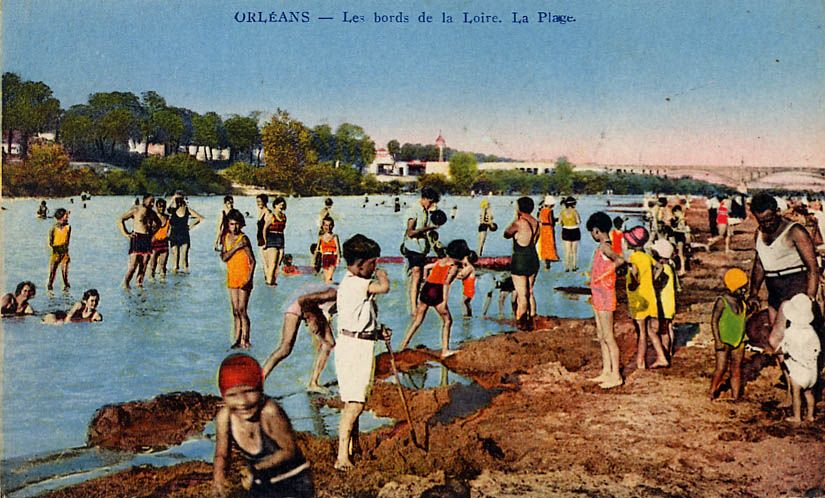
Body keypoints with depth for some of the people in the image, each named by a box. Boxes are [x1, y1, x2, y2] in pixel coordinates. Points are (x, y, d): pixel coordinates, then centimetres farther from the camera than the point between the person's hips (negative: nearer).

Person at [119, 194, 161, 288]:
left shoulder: (152, 213, 13)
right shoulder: (136, 210, -4)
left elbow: (158, 223, 33)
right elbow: (121, 220, -5)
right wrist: (126, 234, -9)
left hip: (147, 239, 6)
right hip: (136, 238, -6)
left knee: (144, 264, 1)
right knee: (133, 264, -11)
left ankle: (139, 284, 8)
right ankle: (125, 283, 0)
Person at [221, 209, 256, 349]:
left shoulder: (244, 239, -10)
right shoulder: (226, 238, 7)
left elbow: (252, 260, -10)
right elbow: (224, 257, -3)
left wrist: (249, 277, -19)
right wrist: (235, 248, -17)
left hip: (244, 278, -6)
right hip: (232, 278, 6)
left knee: (242, 310, -8)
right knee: (235, 311, 9)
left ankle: (245, 340, -2)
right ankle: (237, 339, 15)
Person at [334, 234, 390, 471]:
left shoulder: (356, 283, 16)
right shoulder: (353, 283, -16)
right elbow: (384, 287, -27)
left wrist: (379, 331, 7)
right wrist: (382, 275, -5)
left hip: (361, 346, 10)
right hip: (354, 347, -10)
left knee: (353, 400, 20)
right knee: (355, 403, -12)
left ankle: (353, 445, 33)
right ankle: (342, 456, -12)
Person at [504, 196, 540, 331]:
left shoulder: (519, 223, -18)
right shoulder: (536, 223, 3)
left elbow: (506, 234, -1)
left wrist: (515, 219, 7)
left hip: (520, 260, -7)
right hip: (533, 259, 7)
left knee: (522, 294, -2)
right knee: (530, 292, 17)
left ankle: (521, 322, 0)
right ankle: (530, 321, 22)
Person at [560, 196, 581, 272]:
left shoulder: (562, 212, -5)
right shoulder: (574, 211, -15)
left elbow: (561, 222, -1)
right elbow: (579, 222, -11)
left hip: (566, 231, 2)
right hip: (575, 231, -2)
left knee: (567, 250, 9)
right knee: (574, 250, 10)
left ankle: (567, 267, 8)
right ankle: (574, 266, 13)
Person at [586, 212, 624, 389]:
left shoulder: (604, 247, -19)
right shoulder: (602, 246, 10)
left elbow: (620, 260, -38)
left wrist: (607, 272, -25)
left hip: (605, 298, -10)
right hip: (598, 298, 10)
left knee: (608, 337, -2)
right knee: (601, 337, 16)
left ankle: (616, 376, 6)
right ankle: (606, 372, 25)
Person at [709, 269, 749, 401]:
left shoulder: (741, 301, 8)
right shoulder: (722, 301, -12)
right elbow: (714, 321, -12)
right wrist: (718, 340, -16)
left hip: (738, 342, 6)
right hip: (724, 342, -6)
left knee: (736, 370, 7)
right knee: (721, 368, -7)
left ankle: (735, 397, 14)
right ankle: (711, 392, 11)